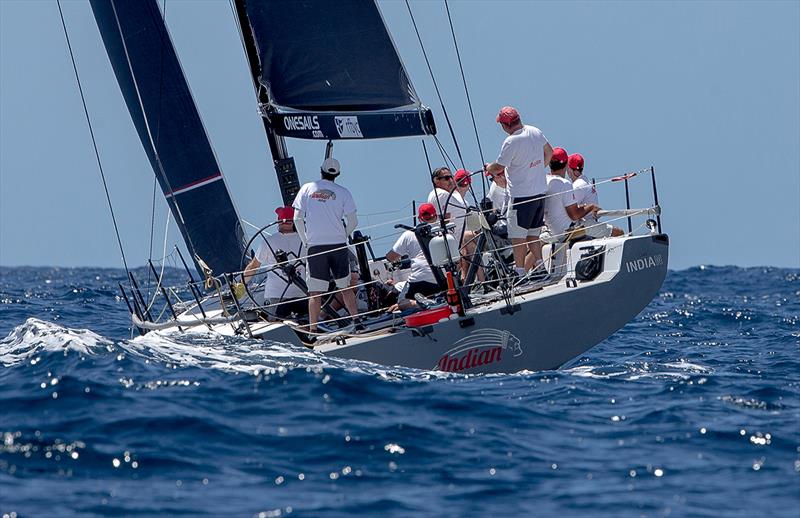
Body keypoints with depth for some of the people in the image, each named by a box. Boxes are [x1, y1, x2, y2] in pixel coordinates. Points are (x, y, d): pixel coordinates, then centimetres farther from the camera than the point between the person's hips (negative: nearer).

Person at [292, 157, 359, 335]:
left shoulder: (307, 188, 3)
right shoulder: (343, 192, 2)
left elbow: (297, 218, 1)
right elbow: (353, 222, -1)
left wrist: (306, 241, 11)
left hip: (315, 246, 0)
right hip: (338, 245, 0)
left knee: (315, 291, 1)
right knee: (345, 287, 12)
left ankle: (313, 330, -1)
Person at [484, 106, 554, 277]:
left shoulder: (511, 142, -21)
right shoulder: (535, 132, 3)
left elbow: (499, 167, -14)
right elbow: (549, 152, 19)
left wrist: (488, 168, 8)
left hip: (522, 196, -8)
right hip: (540, 192, 8)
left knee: (518, 235, 0)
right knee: (533, 234, 16)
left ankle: (520, 271, 2)